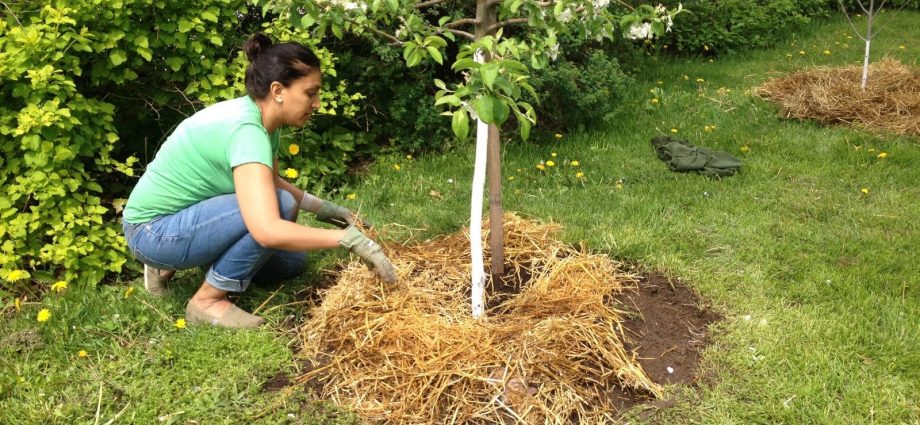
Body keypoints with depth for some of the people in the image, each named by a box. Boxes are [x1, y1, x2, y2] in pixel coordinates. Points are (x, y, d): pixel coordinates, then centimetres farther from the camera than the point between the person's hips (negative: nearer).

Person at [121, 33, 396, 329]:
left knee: (290, 260, 10)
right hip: (152, 232, -9)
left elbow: (270, 182, 17)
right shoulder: (245, 129, -29)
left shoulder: (255, 116, -2)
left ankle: (171, 263, 16)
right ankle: (208, 301, -10)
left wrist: (322, 208, 5)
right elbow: (268, 231, -41)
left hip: (183, 215, 9)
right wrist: (350, 238, -34)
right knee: (279, 205, -26)